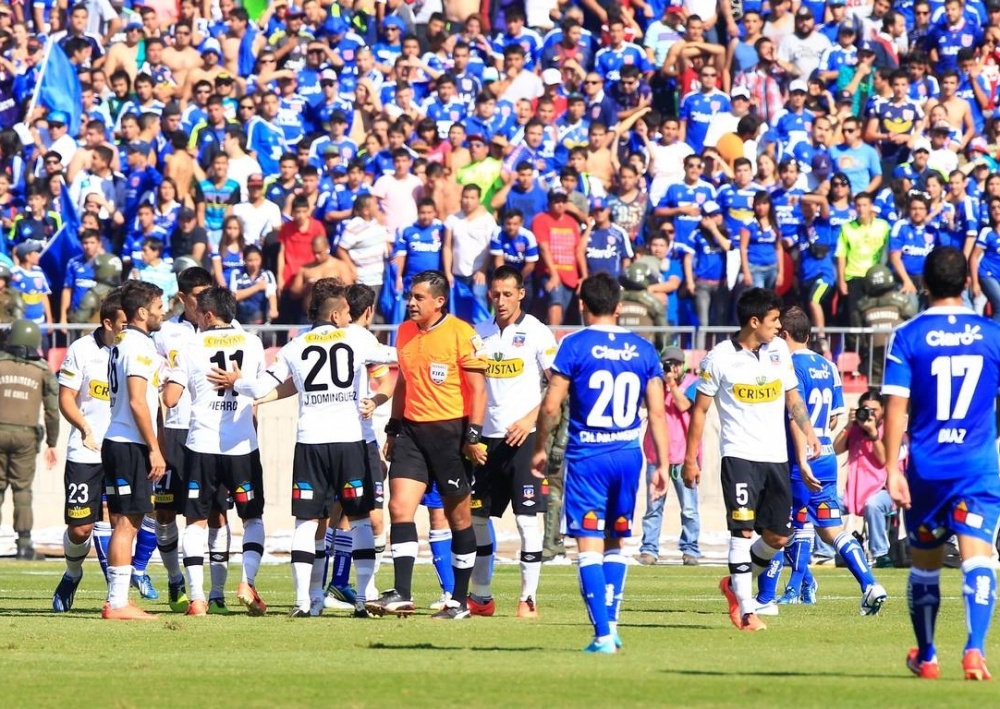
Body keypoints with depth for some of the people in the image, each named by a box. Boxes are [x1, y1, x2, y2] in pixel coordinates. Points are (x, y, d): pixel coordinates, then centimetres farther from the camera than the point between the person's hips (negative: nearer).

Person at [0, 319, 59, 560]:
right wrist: (51, 443, 14)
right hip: (25, 432, 0)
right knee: (22, 489, 5)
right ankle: (24, 543, -1)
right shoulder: (42, 370, 5)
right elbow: (52, 409, 5)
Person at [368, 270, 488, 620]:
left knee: (458, 515, 3)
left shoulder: (461, 334, -9)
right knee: (399, 506, -8)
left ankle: (460, 601, 11)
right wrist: (393, 429, 18)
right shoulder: (405, 332, 10)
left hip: (450, 430, -6)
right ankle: (401, 594, -10)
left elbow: (478, 387, -9)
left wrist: (473, 435, -16)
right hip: (411, 429, 6)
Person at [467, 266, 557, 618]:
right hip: (487, 437, 5)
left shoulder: (536, 333, -4)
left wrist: (531, 418, -16)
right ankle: (481, 596, 18)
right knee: (476, 517, 8)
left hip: (523, 436, -5)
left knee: (527, 518, -7)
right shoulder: (480, 334, 11)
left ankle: (529, 597, -2)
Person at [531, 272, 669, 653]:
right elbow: (657, 412, 5)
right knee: (615, 543, 20)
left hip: (587, 456, -4)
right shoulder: (643, 350, 6)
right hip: (628, 455, 4)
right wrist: (663, 465, 10)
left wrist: (540, 449, 8)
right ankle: (611, 624, 20)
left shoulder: (574, 345, -5)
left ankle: (602, 635, -9)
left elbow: (551, 406, -7)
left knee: (590, 546, -2)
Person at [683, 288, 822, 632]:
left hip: (776, 457, 5)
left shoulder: (779, 350, 9)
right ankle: (746, 610, -11)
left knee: (778, 536, 7)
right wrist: (690, 459, -2)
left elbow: (793, 397, 18)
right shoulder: (719, 358, -6)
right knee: (743, 529, -12)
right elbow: (700, 409, 0)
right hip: (739, 455, -5)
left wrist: (808, 432, 2)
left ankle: (735, 584, 29)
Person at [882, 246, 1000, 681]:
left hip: (926, 468, 0)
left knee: (924, 563, 16)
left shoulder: (908, 337, -3)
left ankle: (925, 657, 28)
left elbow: (896, 407, -7)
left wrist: (892, 469, -5)